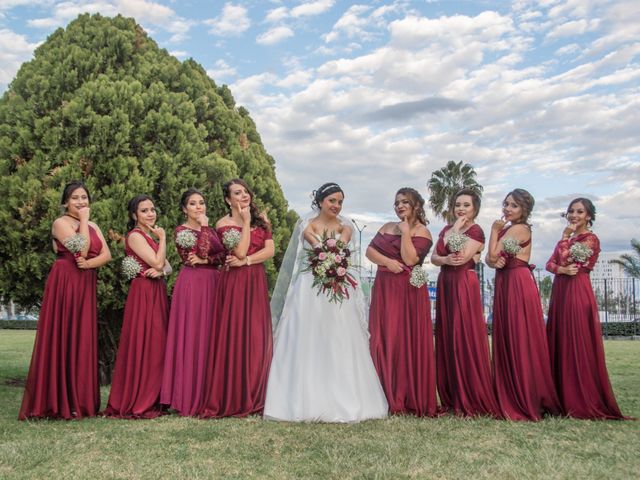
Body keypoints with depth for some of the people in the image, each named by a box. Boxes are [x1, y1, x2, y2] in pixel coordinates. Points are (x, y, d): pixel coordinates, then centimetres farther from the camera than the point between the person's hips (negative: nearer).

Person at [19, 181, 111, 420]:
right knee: (62, 339, -4)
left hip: (85, 287, 6)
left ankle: (80, 399, 12)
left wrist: (89, 263, -14)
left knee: (83, 339, 6)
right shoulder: (61, 223, -3)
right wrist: (83, 220, -8)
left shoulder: (93, 226, 17)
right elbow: (81, 249, -17)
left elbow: (106, 254, 5)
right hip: (64, 284, -6)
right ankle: (60, 401, 1)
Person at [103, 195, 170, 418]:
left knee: (157, 343, 9)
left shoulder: (151, 235, 17)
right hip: (143, 293, -9)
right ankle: (138, 402, 0)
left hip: (158, 292, 9)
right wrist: (162, 238, -7)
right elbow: (157, 262, -17)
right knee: (142, 344, -7)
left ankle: (152, 398, 16)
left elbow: (167, 267, 11)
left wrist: (159, 271, -11)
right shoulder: (135, 236, -8)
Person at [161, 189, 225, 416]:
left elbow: (222, 254, 4)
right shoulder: (181, 230, -1)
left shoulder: (210, 229, 17)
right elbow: (203, 250, -15)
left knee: (210, 335, 4)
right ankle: (189, 397, -1)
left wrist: (203, 260, -11)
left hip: (212, 284, 6)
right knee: (191, 336, -6)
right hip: (192, 284, -6)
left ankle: (208, 395, 10)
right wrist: (203, 226, -11)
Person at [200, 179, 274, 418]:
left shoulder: (261, 218, 13)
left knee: (257, 337, 3)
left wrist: (245, 261, -8)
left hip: (257, 282, 4)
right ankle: (232, 399, 2)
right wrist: (246, 222, -9)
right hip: (234, 282, -4)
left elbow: (270, 250, 3)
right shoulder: (224, 223, 0)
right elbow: (240, 251, -14)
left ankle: (254, 397, 11)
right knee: (234, 335, -5)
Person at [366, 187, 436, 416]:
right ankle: (388, 396, 10)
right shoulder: (388, 227, 16)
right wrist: (387, 261, -9)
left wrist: (405, 231, -9)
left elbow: (410, 259, -13)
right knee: (383, 340, 3)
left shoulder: (422, 232, 0)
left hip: (409, 292, -5)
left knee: (408, 340, -4)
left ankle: (411, 398, 4)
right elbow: (370, 251, 7)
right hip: (384, 289, 5)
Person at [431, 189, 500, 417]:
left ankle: (471, 400, 1)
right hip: (445, 285, 7)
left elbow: (462, 257, -18)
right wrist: (445, 259, -12)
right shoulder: (446, 229, 15)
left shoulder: (476, 231, -5)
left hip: (464, 285, -7)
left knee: (465, 339, -7)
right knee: (446, 339, 7)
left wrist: (456, 230, -10)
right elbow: (434, 257, 9)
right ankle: (451, 398, 15)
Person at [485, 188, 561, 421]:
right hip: (505, 284, 9)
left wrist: (494, 230, -2)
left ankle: (526, 402, 1)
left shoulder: (519, 229, -10)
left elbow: (493, 254, -15)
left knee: (521, 342, -5)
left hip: (518, 285, -9)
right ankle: (513, 399, 16)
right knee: (507, 341, 9)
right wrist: (494, 262, -12)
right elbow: (489, 258, 11)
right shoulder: (507, 229, 17)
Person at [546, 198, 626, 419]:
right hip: (560, 292, 8)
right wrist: (562, 269, -13)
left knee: (577, 346, -7)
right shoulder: (569, 239, 19)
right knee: (559, 343, 8)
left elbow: (565, 259, -15)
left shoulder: (591, 239, -5)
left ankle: (582, 402, 0)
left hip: (577, 293, -8)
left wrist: (565, 237, -5)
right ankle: (563, 398, 15)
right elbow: (550, 263, 6)